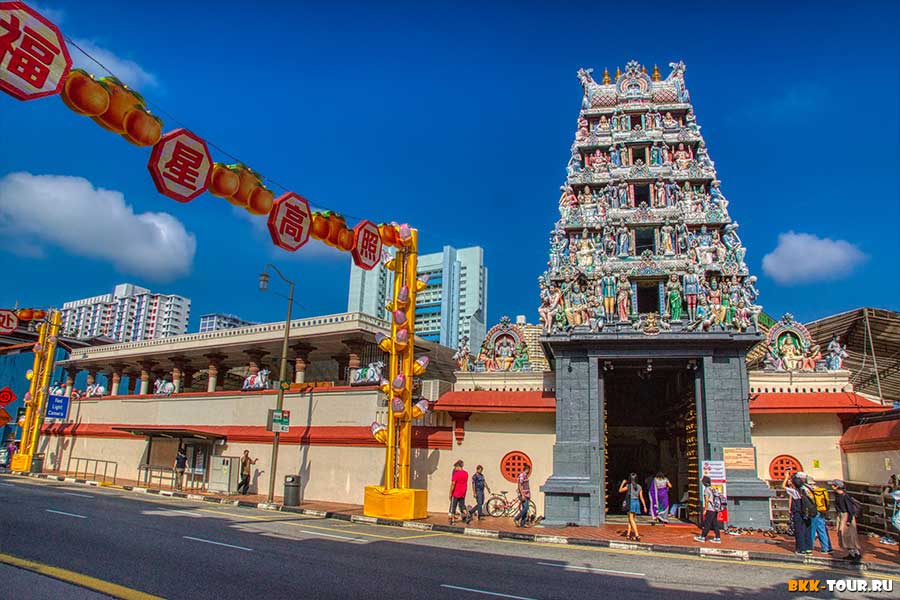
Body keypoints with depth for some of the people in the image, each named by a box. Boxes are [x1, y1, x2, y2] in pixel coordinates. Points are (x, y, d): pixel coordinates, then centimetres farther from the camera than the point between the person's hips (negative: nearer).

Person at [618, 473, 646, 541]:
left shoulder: (628, 486, -8)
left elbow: (620, 490, 3)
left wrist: (623, 483, 13)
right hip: (637, 502, 6)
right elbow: (641, 497, 4)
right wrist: (644, 506, 8)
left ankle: (637, 535, -17)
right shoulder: (639, 487, 5)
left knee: (631, 519, -6)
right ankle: (628, 534, 22)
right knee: (630, 518, 17)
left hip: (630, 503, -6)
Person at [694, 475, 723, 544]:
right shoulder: (712, 489, 14)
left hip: (710, 510, -9)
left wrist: (705, 510, -11)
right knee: (715, 524, 10)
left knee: (707, 524, -3)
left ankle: (702, 537, 1)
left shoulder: (706, 489, -12)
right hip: (715, 509, 9)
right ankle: (717, 538, 11)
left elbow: (707, 500, -15)